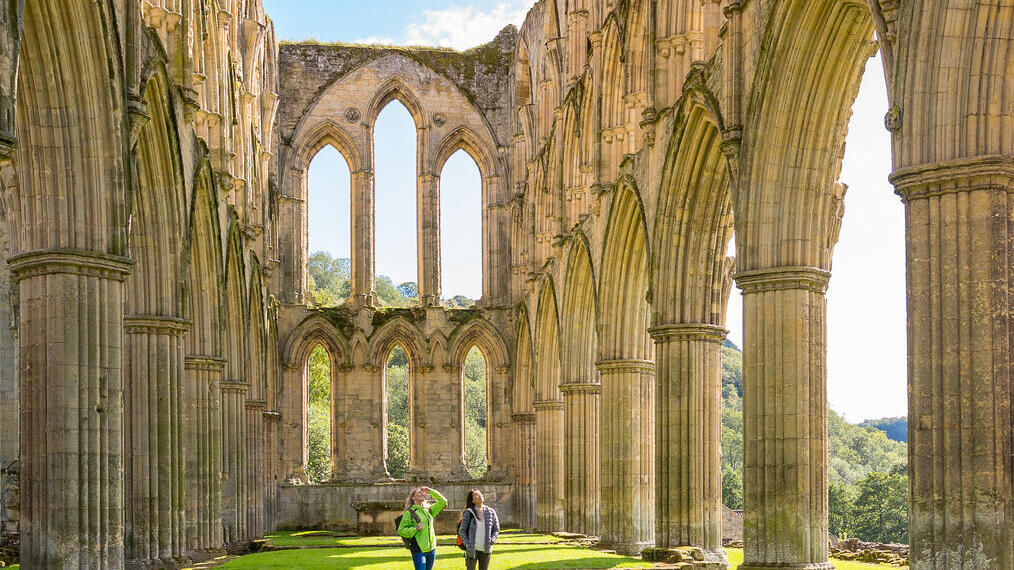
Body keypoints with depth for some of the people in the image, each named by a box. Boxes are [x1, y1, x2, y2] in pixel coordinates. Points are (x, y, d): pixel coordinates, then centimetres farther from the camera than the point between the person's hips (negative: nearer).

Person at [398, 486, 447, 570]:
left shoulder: (429, 510, 13)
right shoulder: (409, 513, -5)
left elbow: (443, 501, 19)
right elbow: (401, 530, -6)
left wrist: (431, 491, 11)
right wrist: (415, 529, -20)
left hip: (431, 549, 6)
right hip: (419, 550, -6)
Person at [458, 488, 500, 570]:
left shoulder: (491, 512, 4)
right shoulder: (469, 513, -4)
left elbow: (496, 529, 10)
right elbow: (462, 530, -1)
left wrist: (491, 541, -4)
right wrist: (467, 544, -11)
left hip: (486, 551, 3)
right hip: (472, 550, -3)